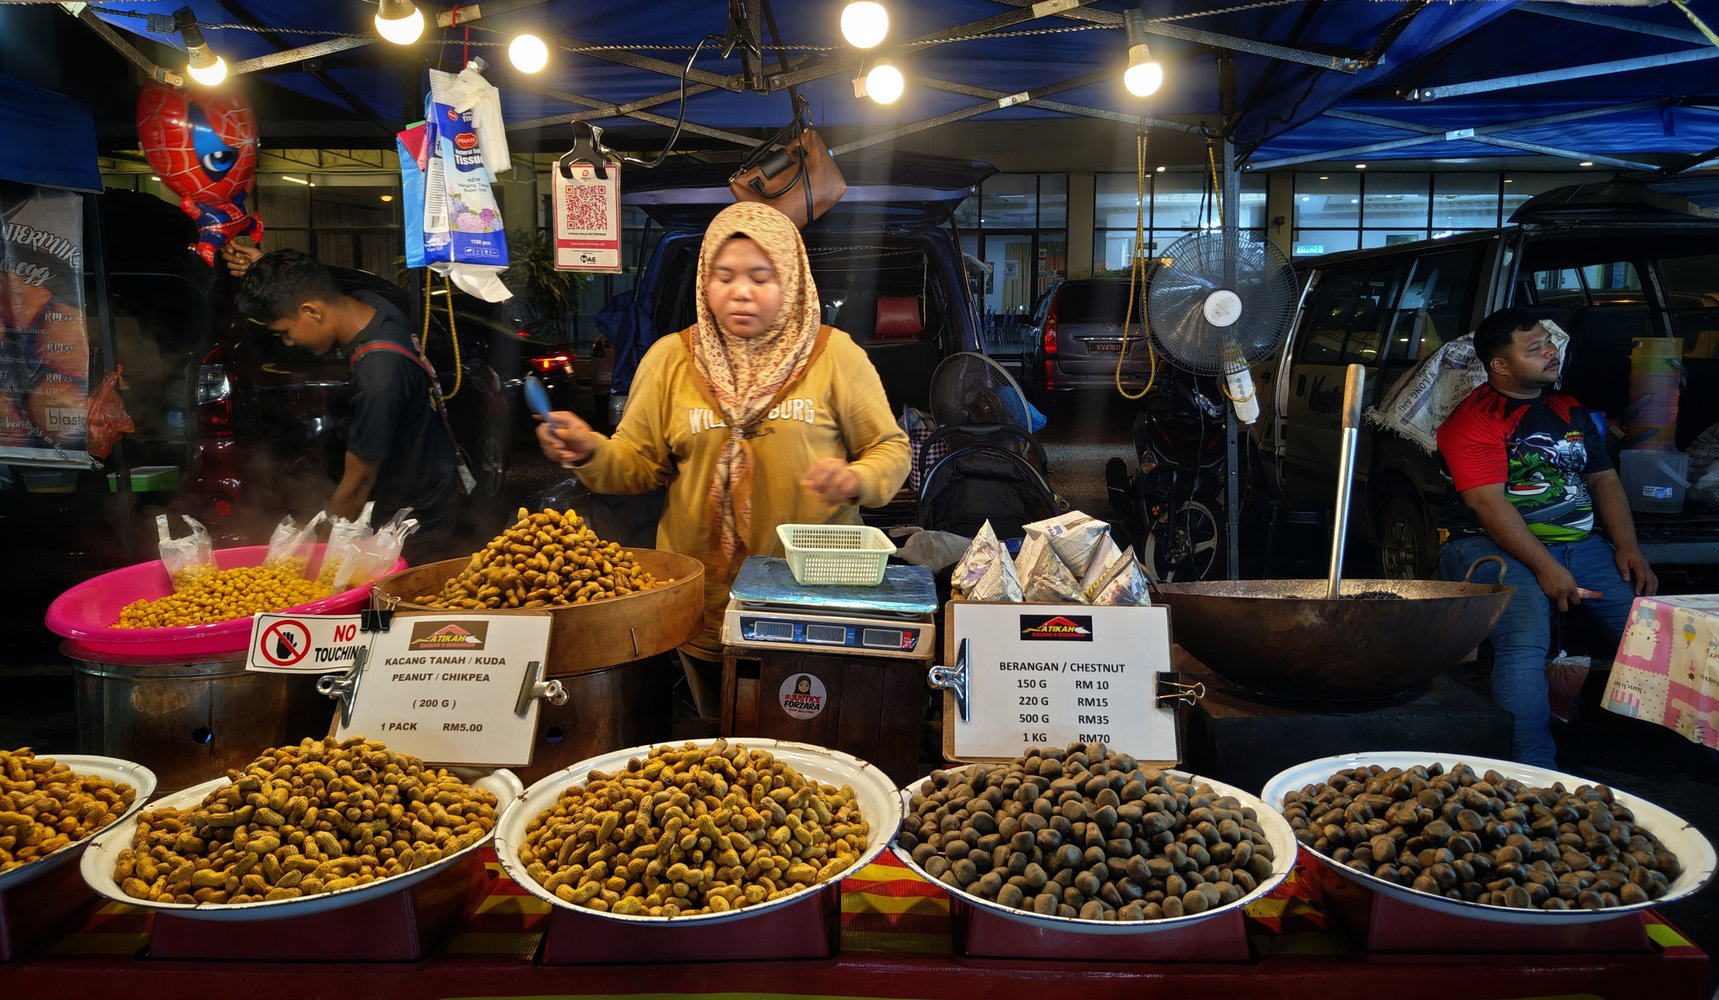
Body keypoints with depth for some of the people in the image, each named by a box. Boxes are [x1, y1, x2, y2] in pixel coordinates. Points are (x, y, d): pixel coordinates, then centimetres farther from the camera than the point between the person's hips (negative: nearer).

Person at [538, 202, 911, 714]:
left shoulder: (836, 355, 0)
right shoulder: (670, 357, 5)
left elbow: (890, 448, 3)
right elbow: (640, 463, 6)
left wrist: (856, 479, -18)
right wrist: (591, 453, -14)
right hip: (705, 608, 2)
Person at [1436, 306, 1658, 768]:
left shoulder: (1570, 410, 20)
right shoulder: (1474, 420, -4)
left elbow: (1604, 478, 22)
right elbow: (1488, 503, -13)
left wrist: (1628, 548, 7)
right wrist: (1545, 568, -19)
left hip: (1580, 544, 7)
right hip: (1496, 546, -7)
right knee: (1524, 640, -30)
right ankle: (1533, 773, -25)